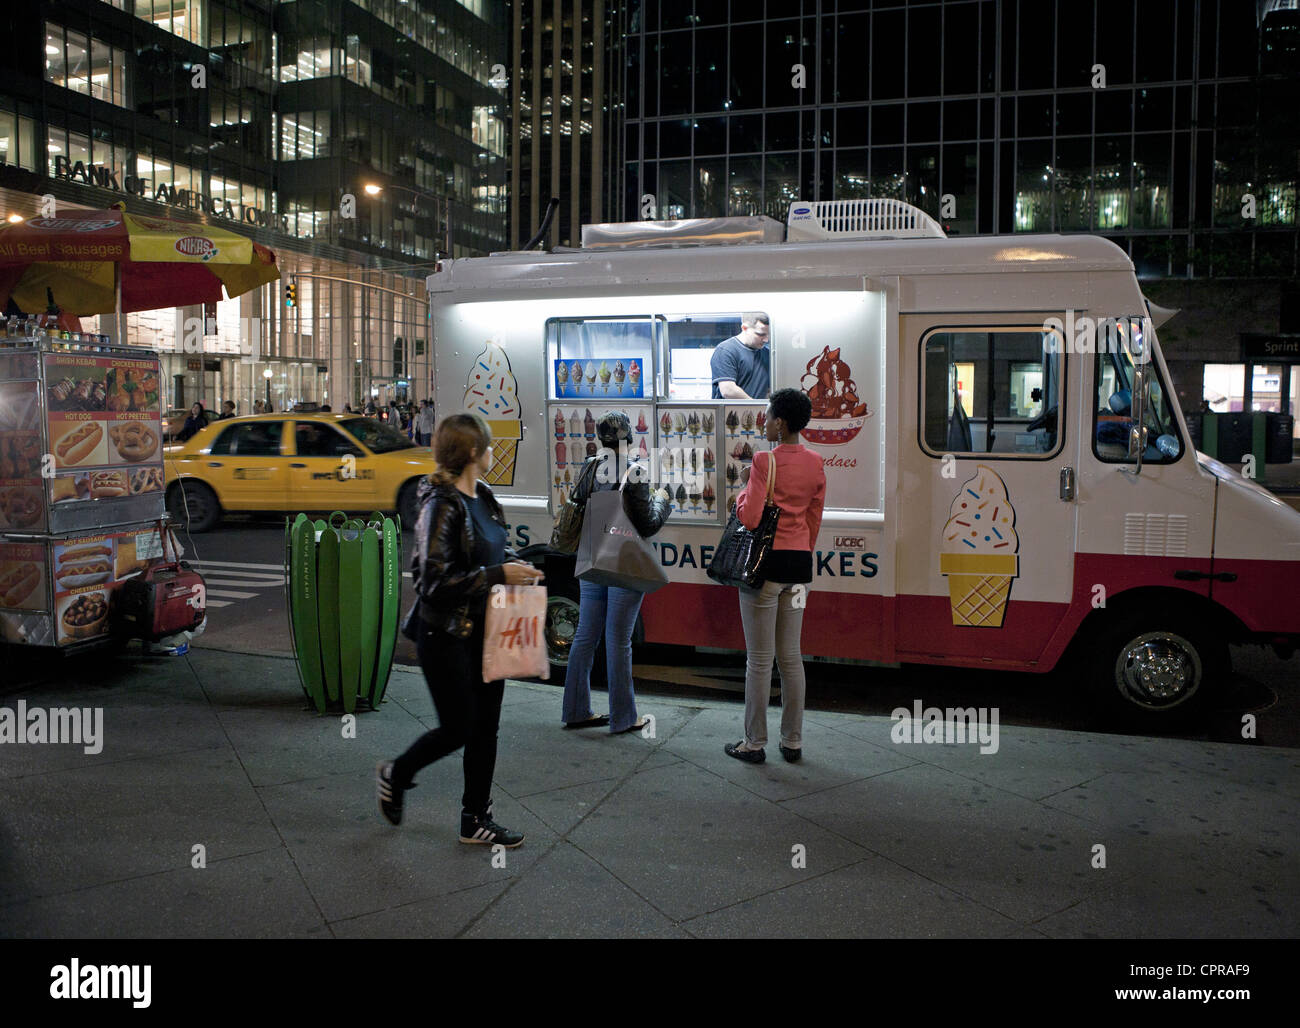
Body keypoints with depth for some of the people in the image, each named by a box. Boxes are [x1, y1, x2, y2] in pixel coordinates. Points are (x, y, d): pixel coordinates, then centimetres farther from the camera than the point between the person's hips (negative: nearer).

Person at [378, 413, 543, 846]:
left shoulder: (483, 498, 7)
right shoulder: (442, 506, -19)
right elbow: (436, 581, -24)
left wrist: (517, 566, 1)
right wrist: (499, 575, -25)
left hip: (484, 631, 8)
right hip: (446, 636, -8)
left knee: (485, 728, 12)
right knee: (458, 728, 3)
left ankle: (476, 820, 24)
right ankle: (396, 774, 31)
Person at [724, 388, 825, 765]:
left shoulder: (764, 461, -14)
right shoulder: (816, 464, 6)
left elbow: (750, 518, -19)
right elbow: (814, 521, 12)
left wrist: (744, 487, -1)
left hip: (766, 563, -6)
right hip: (800, 564, 6)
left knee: (759, 659, 2)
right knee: (791, 656, 13)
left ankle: (755, 743, 11)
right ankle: (793, 741, 19)